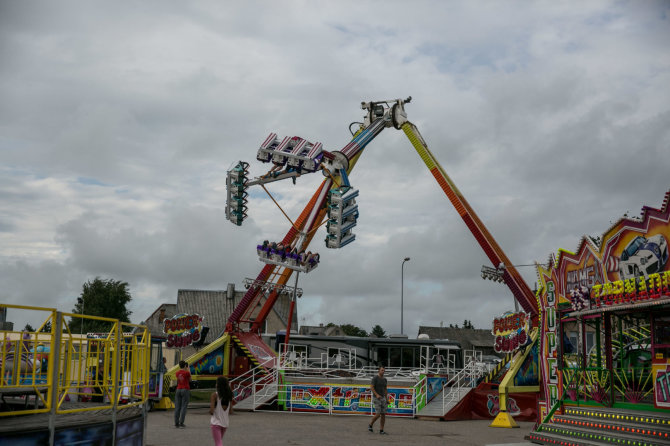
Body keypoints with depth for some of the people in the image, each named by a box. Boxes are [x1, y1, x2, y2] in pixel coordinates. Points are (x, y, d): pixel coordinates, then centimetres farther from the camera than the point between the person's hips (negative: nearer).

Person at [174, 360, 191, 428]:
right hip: (185, 390, -5)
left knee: (177, 407, 7)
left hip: (178, 390, 5)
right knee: (184, 407, -3)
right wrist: (188, 370, 8)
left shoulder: (177, 373, 4)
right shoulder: (187, 373, -10)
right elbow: (190, 380, 5)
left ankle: (176, 423, 7)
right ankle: (181, 423, -8)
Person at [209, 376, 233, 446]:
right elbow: (230, 412, 5)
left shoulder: (215, 395, -12)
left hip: (216, 422, -6)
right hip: (225, 422, 6)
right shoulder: (229, 395, 3)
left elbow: (211, 411, -18)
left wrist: (211, 412, 4)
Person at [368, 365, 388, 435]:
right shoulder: (375, 378, -13)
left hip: (382, 398, 7)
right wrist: (377, 395, -30)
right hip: (376, 398, -7)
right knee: (378, 414, -13)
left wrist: (386, 399, 16)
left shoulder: (384, 379, 10)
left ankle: (381, 430, 4)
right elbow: (371, 387, -19)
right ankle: (370, 425, 13)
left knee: (383, 414, -1)